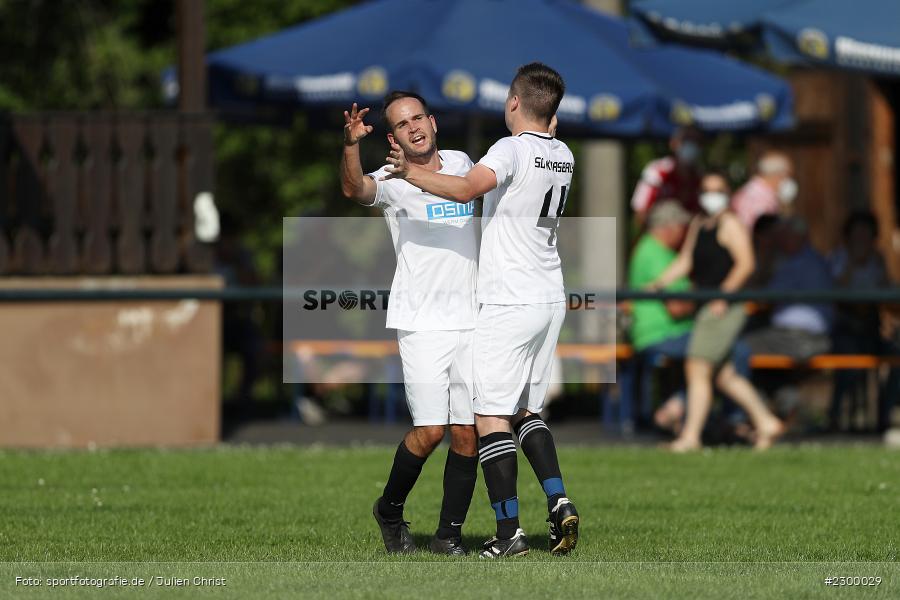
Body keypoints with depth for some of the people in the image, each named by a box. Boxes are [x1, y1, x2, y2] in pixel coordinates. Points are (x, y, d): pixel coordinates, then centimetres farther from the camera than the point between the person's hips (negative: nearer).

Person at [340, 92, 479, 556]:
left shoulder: (460, 164, 12)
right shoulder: (392, 181, -5)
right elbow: (354, 188, -28)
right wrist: (351, 144, -45)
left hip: (471, 320, 4)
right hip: (422, 322, -4)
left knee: (466, 432, -1)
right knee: (430, 430, -11)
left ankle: (449, 532, 9)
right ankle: (390, 509, 13)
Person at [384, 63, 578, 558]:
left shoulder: (512, 149, -14)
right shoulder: (563, 155, 9)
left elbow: (465, 189, -29)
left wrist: (410, 172, -17)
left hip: (508, 305, -8)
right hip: (551, 299, 8)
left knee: (492, 417, -4)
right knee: (525, 411, 17)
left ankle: (509, 531, -9)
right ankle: (558, 502, 1)